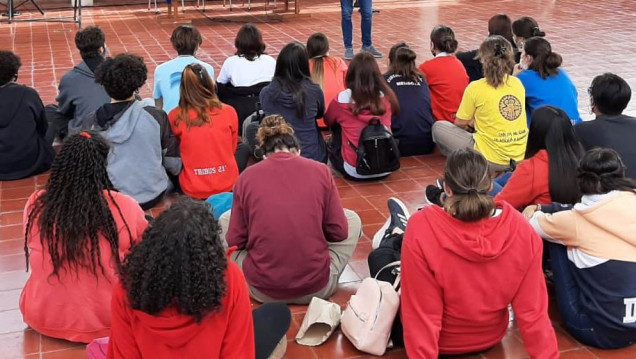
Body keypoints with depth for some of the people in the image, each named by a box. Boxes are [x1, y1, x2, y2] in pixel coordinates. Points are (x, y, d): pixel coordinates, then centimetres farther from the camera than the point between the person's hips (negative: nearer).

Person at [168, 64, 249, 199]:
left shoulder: (175, 116, -12)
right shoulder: (228, 112, -10)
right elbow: (232, 149, 5)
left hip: (192, 190, 0)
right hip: (227, 186, 0)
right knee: (244, 149, 29)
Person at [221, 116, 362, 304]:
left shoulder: (248, 176, -2)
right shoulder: (320, 170, -2)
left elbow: (235, 241, 2)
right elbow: (339, 232, 2)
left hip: (261, 290, 1)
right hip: (317, 288, 0)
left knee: (225, 220, 24)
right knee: (352, 219, 23)